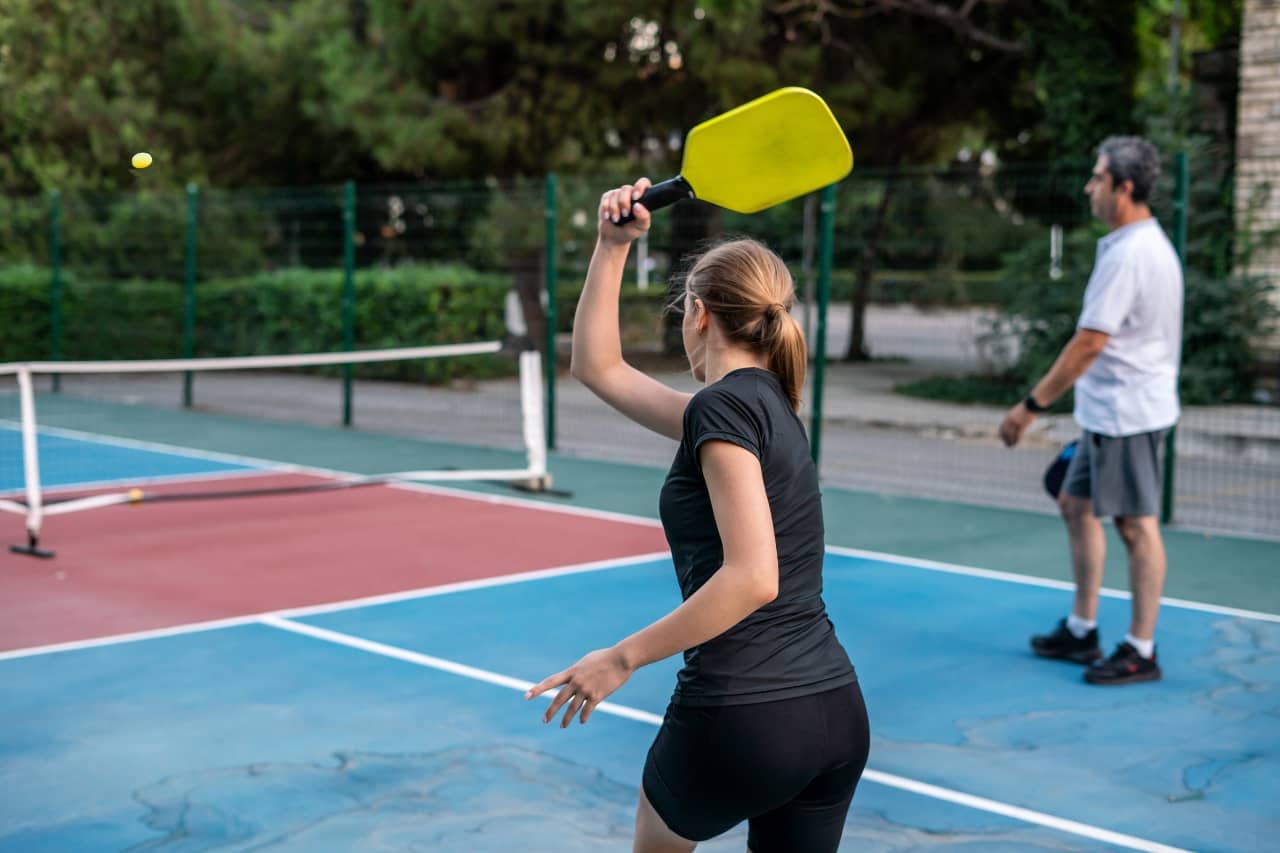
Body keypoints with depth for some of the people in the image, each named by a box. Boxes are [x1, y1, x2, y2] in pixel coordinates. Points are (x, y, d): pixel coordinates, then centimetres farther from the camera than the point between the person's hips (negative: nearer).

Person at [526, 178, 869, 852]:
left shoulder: (726, 404, -12)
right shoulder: (764, 405, 14)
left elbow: (751, 578, -23)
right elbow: (597, 367, 23)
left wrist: (624, 657, -17)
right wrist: (612, 245, 18)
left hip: (743, 714, -7)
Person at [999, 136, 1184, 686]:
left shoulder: (1129, 254, -20)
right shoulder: (1145, 244, 12)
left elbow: (1089, 343, -22)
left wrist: (1032, 405, -18)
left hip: (1127, 413, -10)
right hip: (1109, 412, 10)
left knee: (1135, 524, -2)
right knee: (1077, 506, 16)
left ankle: (1140, 652, 7)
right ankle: (1081, 631, 25)